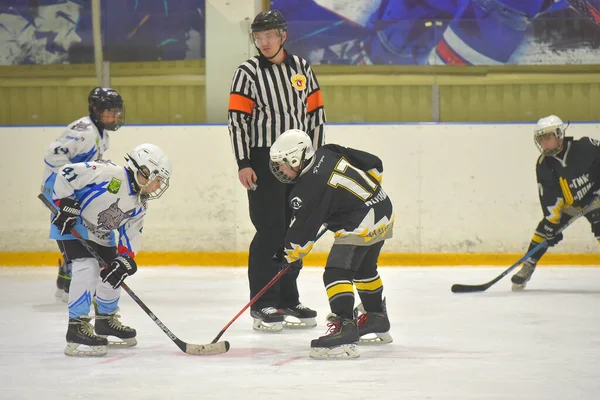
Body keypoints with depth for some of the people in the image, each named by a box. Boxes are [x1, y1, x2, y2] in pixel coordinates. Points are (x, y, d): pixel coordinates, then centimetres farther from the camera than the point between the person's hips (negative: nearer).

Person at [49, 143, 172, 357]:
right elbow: (67, 173, -27)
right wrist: (65, 205, -26)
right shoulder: (110, 174, -28)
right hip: (70, 224, -9)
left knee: (114, 273, 12)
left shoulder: (139, 206, -1)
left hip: (101, 233, 9)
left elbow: (131, 236, 1)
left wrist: (124, 261, -14)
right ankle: (77, 328, -20)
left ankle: (106, 321, 34)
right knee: (88, 268, -24)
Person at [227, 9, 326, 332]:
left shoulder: (301, 68, 9)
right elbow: (237, 119, -7)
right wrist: (243, 164, -13)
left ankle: (288, 301, 18)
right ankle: (263, 305, -4)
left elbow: (315, 112, 13)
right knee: (269, 230, -9)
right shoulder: (248, 72, -4)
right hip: (263, 160, -5)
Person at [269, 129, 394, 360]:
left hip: (361, 227, -10)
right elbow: (374, 165, 11)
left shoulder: (308, 190, -18)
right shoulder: (330, 153, 3)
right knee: (364, 269, 28)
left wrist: (292, 256, 7)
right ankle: (377, 320, 44)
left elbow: (302, 230, -10)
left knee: (336, 273, -14)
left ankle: (344, 328, -28)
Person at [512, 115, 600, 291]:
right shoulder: (544, 165, -14)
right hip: (567, 202, 3)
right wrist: (552, 223, -22)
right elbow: (550, 199, -15)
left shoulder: (585, 147, -24)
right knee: (545, 229, -6)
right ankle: (527, 268, 5)